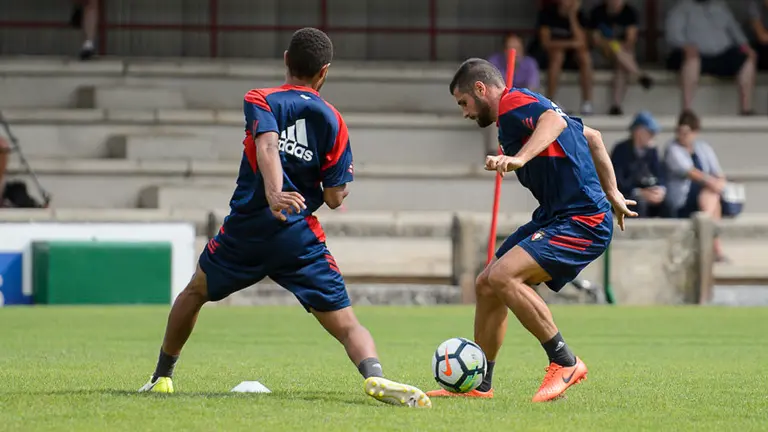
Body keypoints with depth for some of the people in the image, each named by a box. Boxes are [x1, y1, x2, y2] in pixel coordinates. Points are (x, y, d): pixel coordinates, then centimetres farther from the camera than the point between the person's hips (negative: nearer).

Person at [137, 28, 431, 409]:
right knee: (347, 324, -3)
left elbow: (267, 145, -20)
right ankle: (374, 376, -34)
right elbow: (335, 199, 3)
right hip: (300, 238, 0)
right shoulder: (332, 120, 7)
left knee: (195, 291, 29)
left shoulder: (260, 101, 3)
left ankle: (162, 377, 37)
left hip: (245, 230, 0)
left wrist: (274, 194, -36)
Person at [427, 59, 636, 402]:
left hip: (582, 222, -11)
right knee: (486, 286, 12)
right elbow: (591, 135, 28)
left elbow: (555, 120, -33)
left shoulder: (513, 103, -11)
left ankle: (565, 363, -15)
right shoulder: (524, 106, 20)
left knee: (503, 276, -25)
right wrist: (611, 193, 29)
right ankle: (478, 385, 23)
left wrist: (519, 159, -47)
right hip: (552, 218, 11)